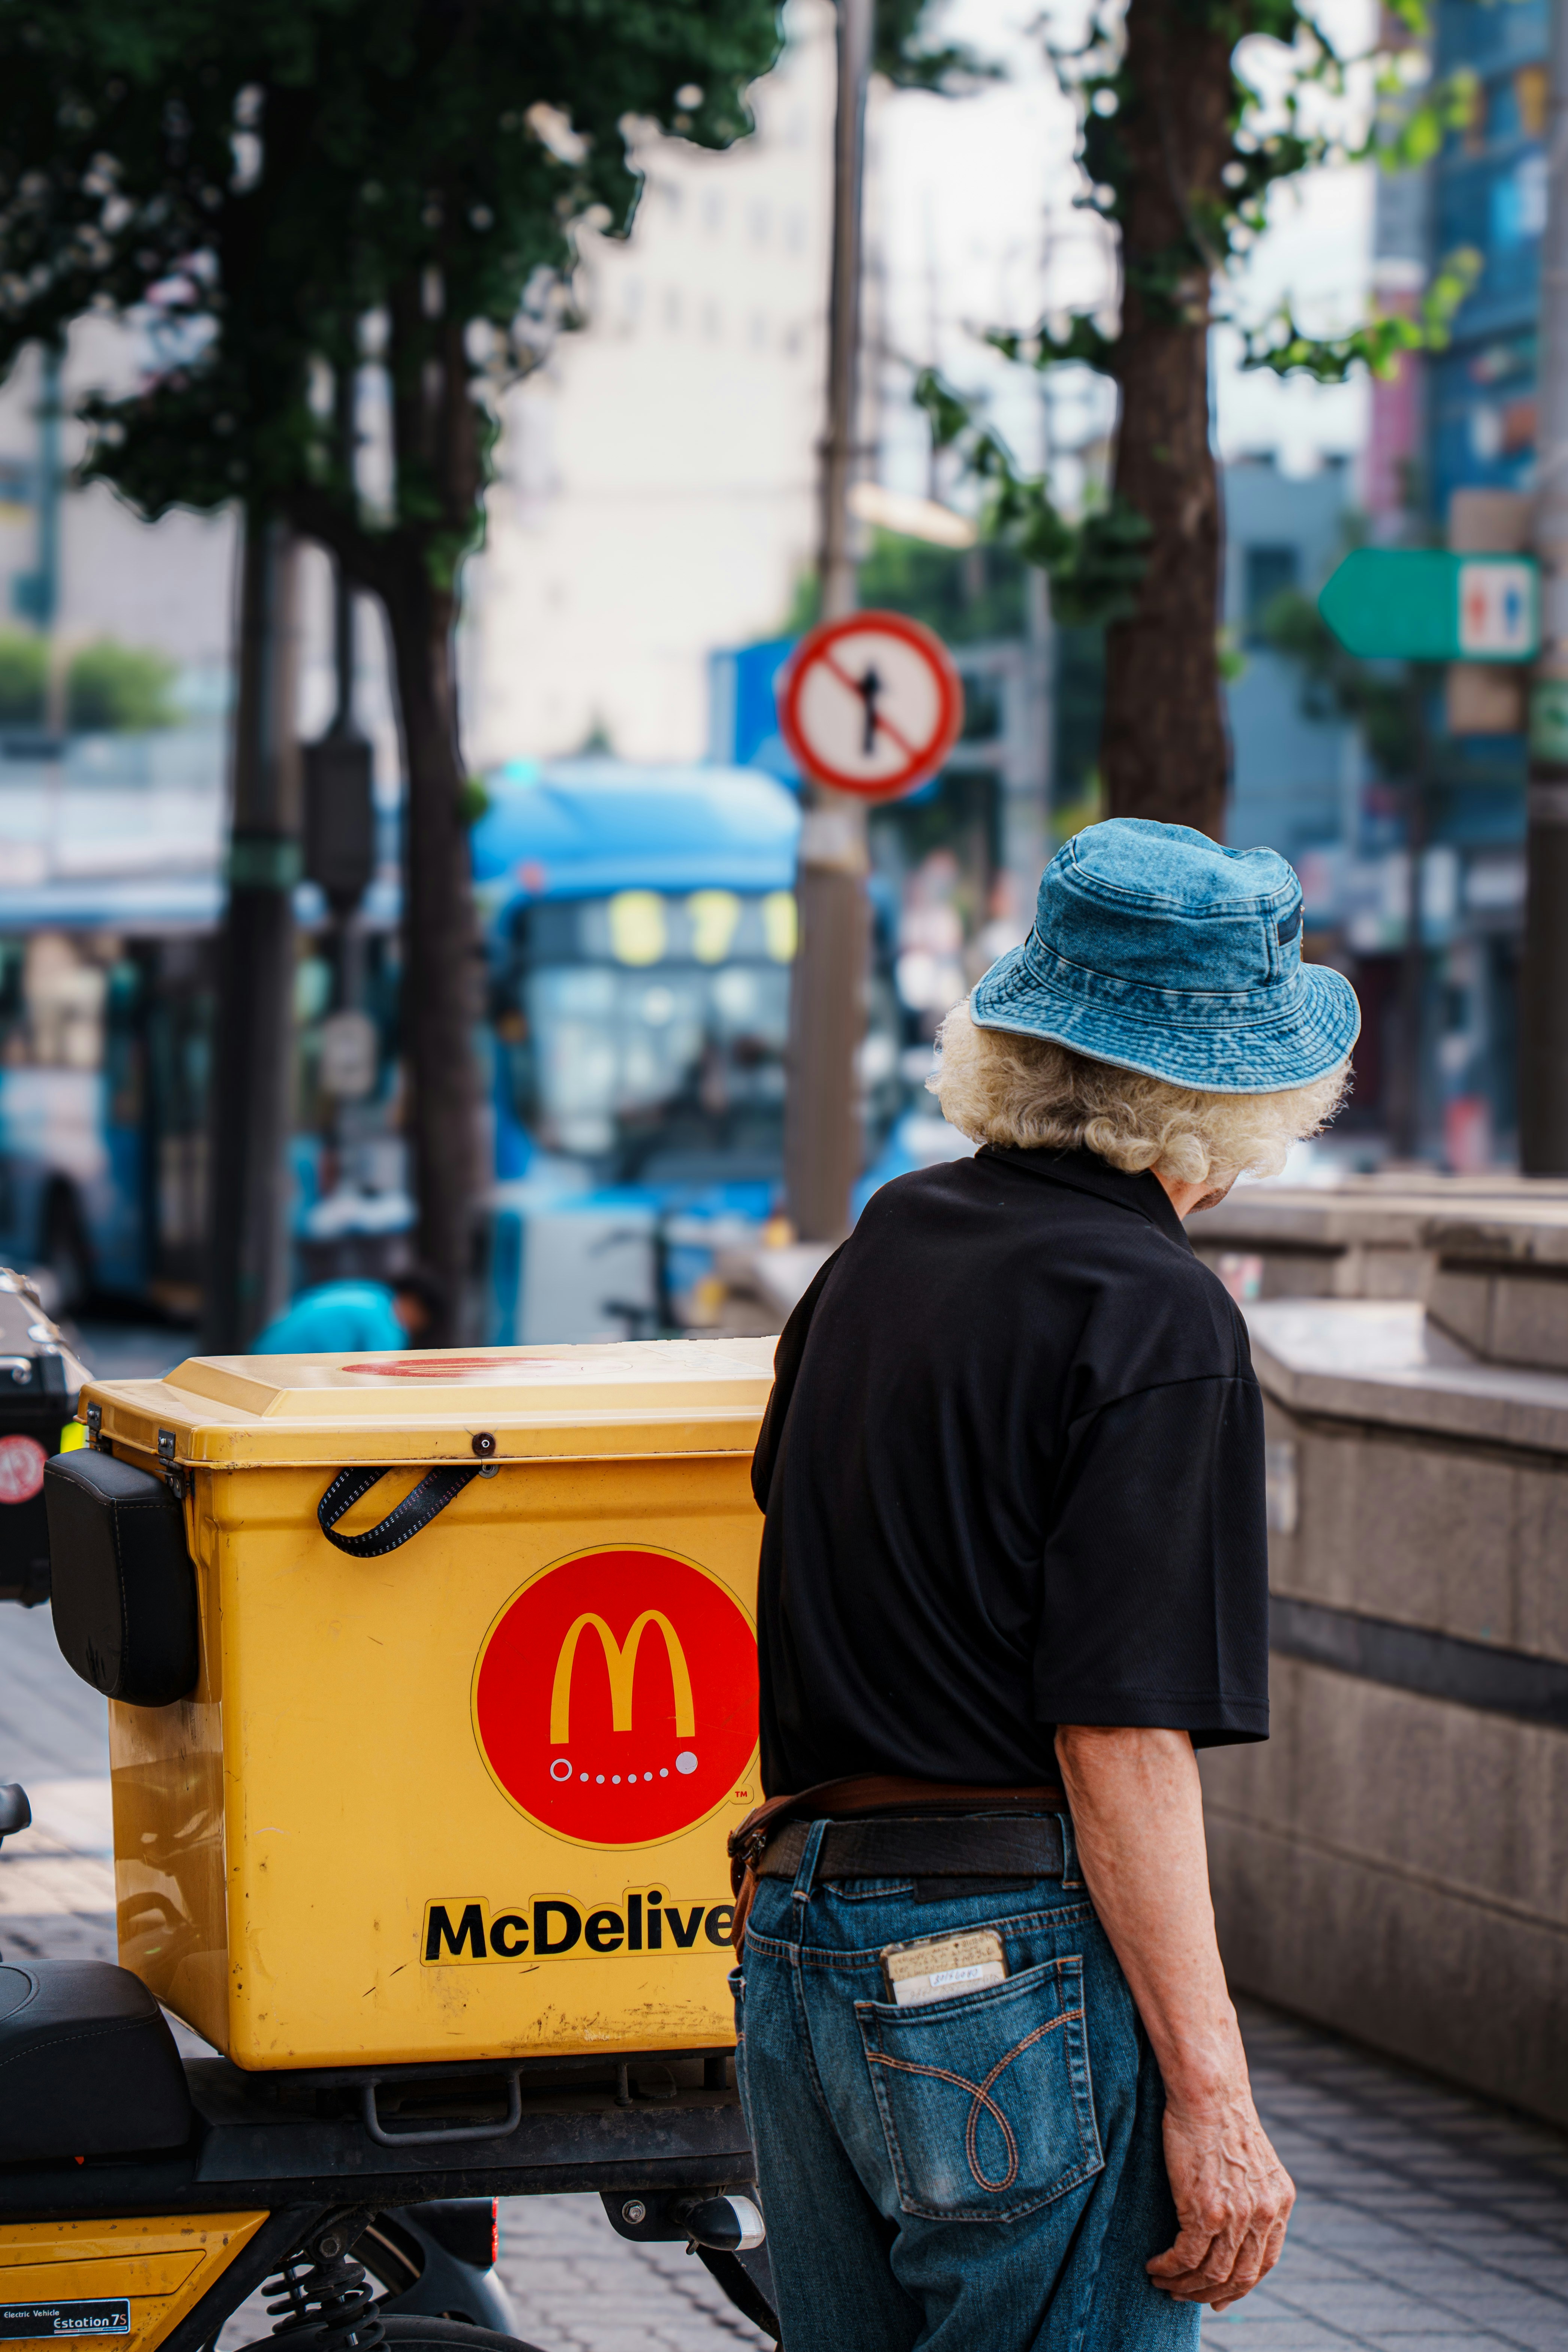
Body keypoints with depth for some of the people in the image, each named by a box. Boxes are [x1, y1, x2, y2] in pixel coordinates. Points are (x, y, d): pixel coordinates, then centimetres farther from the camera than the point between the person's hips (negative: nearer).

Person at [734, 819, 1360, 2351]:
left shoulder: (888, 1244, 10)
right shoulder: (1155, 1318, -12)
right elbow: (1122, 1741, -17)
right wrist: (1211, 2095, -15)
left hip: (797, 1941, 8)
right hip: (1014, 1966, -8)